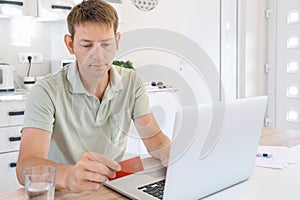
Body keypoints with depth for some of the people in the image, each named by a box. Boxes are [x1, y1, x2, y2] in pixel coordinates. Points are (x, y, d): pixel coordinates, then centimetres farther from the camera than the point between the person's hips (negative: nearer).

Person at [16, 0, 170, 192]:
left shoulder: (132, 82, -1)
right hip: (64, 192, -2)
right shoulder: (47, 91, -14)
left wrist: (175, 154, -25)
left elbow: (154, 137, -3)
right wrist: (68, 176, -43)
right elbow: (26, 166, -23)